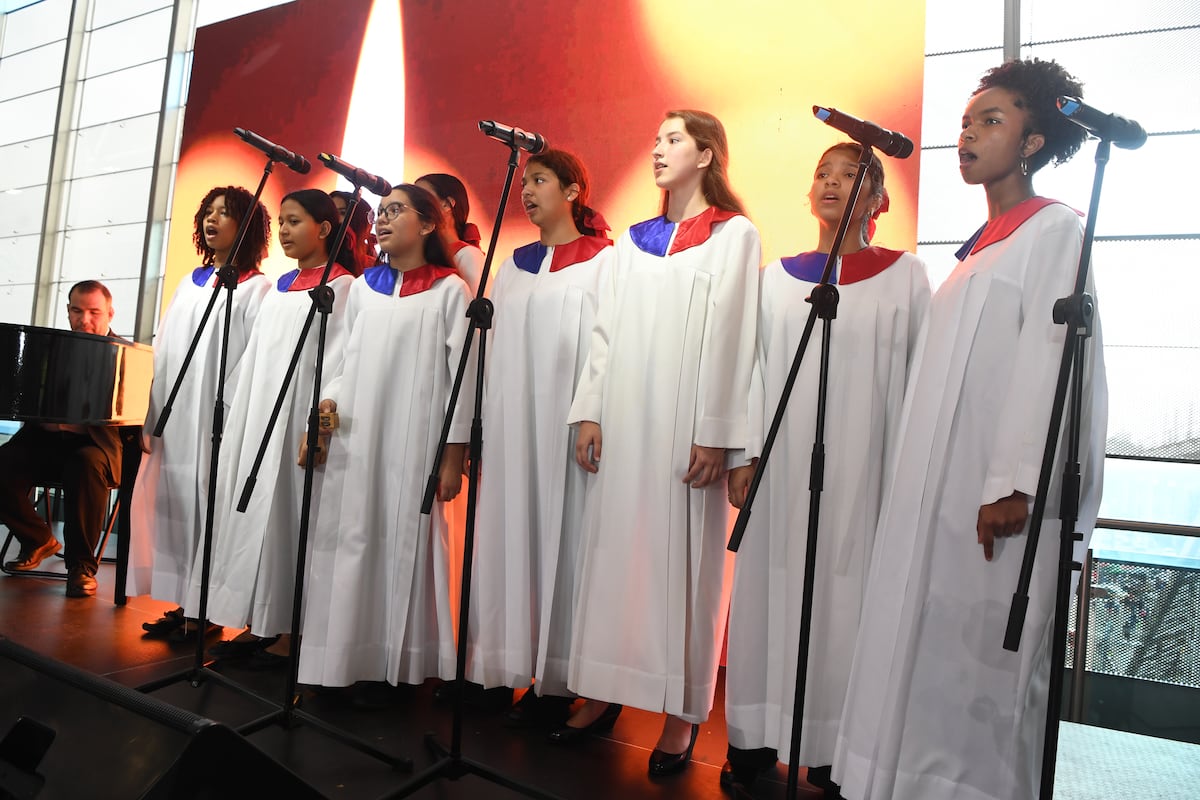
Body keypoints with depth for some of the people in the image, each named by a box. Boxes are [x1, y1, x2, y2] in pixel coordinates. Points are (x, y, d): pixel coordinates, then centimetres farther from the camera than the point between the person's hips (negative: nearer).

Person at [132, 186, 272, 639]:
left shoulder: (256, 289, -3)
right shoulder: (190, 283, 18)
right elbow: (162, 353, 16)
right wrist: (151, 417, 11)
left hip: (214, 421, -7)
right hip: (173, 419, 7)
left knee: (206, 509, -3)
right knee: (169, 507, 8)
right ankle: (183, 603, 18)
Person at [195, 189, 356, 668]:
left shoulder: (342, 286, -4)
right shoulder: (279, 287, 19)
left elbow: (337, 358, -13)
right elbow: (255, 356, 18)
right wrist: (238, 417, 13)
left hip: (299, 415, -7)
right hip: (257, 413, 7)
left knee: (291, 512, -5)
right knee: (253, 510, 7)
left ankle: (290, 631, 5)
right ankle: (257, 623, 16)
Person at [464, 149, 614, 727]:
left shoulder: (605, 262, 2)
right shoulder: (513, 267, 18)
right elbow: (495, 350, 16)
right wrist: (482, 428, 8)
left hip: (568, 426, -5)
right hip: (512, 427, 5)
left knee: (563, 538, -2)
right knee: (514, 537, 5)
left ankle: (561, 682, 9)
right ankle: (518, 670, 16)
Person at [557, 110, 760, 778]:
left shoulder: (735, 235, 3)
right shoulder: (635, 239, 18)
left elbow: (731, 338, -6)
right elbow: (607, 328, 13)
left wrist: (716, 435, -13)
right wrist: (589, 412, 4)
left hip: (687, 429, -5)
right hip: (623, 422, 5)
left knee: (684, 558, 0)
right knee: (614, 550, 7)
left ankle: (683, 711, 12)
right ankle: (605, 692, 20)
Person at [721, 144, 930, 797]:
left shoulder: (904, 275, 5)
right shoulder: (777, 276, 12)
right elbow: (755, 368, 8)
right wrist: (744, 454, 1)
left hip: (860, 466, -2)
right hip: (780, 464, 3)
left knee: (843, 593, 1)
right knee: (771, 588, 5)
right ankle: (758, 736, 19)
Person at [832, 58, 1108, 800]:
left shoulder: (1056, 229, -3)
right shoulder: (982, 244, 19)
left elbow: (1047, 359, -14)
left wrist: (1013, 483, -20)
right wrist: (922, 479, 13)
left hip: (996, 489, -8)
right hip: (945, 485, 8)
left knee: (983, 653, -1)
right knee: (930, 644, 11)